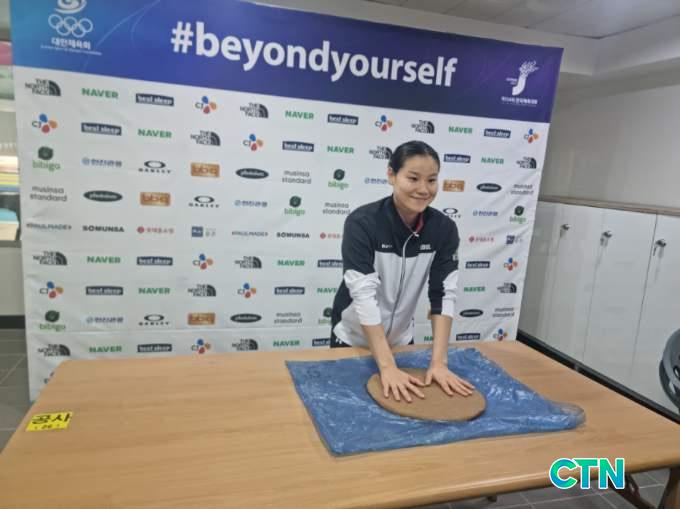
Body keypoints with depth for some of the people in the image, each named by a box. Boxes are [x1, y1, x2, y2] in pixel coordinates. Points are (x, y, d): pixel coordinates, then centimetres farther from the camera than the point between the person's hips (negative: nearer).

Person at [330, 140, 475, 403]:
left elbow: (443, 294, -15)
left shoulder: (444, 229, -13)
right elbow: (364, 295, -31)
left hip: (401, 339, 4)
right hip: (354, 338, -3)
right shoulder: (362, 223, -26)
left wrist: (438, 362, -23)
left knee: (404, 396, 21)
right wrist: (387, 367, -35)